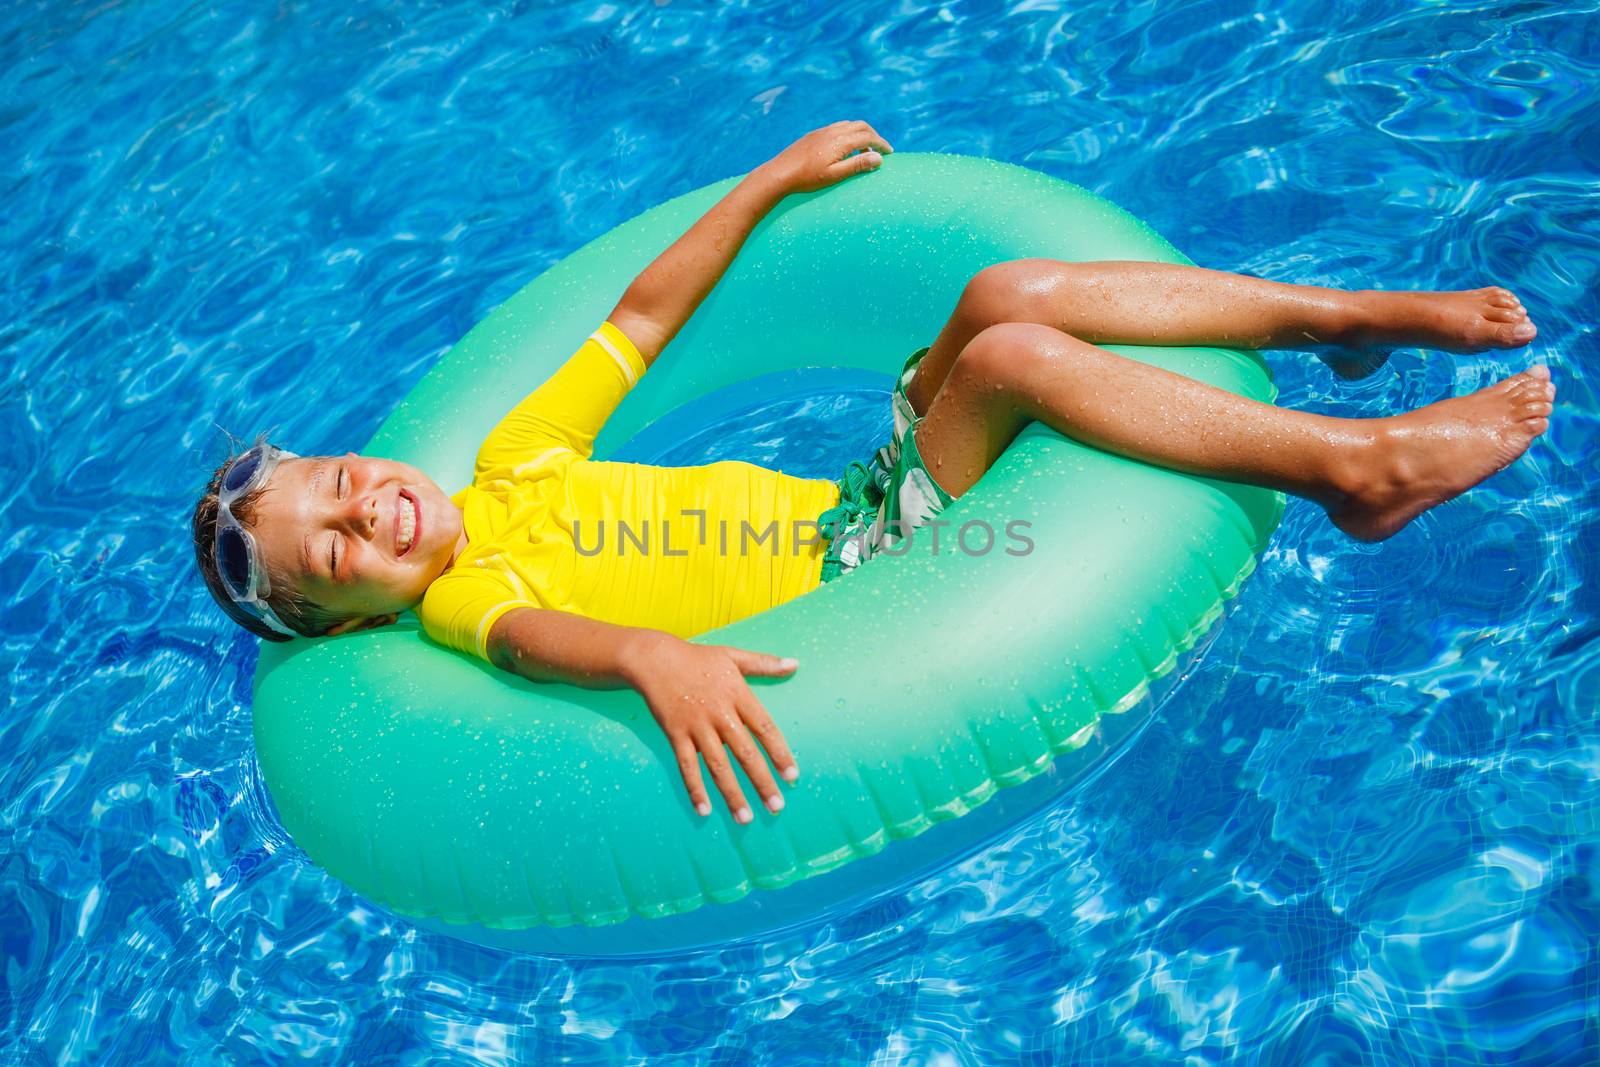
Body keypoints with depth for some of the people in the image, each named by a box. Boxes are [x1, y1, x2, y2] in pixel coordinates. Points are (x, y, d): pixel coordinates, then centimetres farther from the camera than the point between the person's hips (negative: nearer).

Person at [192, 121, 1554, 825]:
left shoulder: (509, 463, 13)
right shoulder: (464, 603, -8)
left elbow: (640, 318, 18)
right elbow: (536, 633, -33)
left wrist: (774, 179, 21)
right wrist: (652, 657, -57)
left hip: (852, 505, 8)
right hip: (848, 603, -8)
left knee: (1007, 292, -13)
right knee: (1016, 355, -26)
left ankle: (1349, 310, -4)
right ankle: (1354, 461, -18)